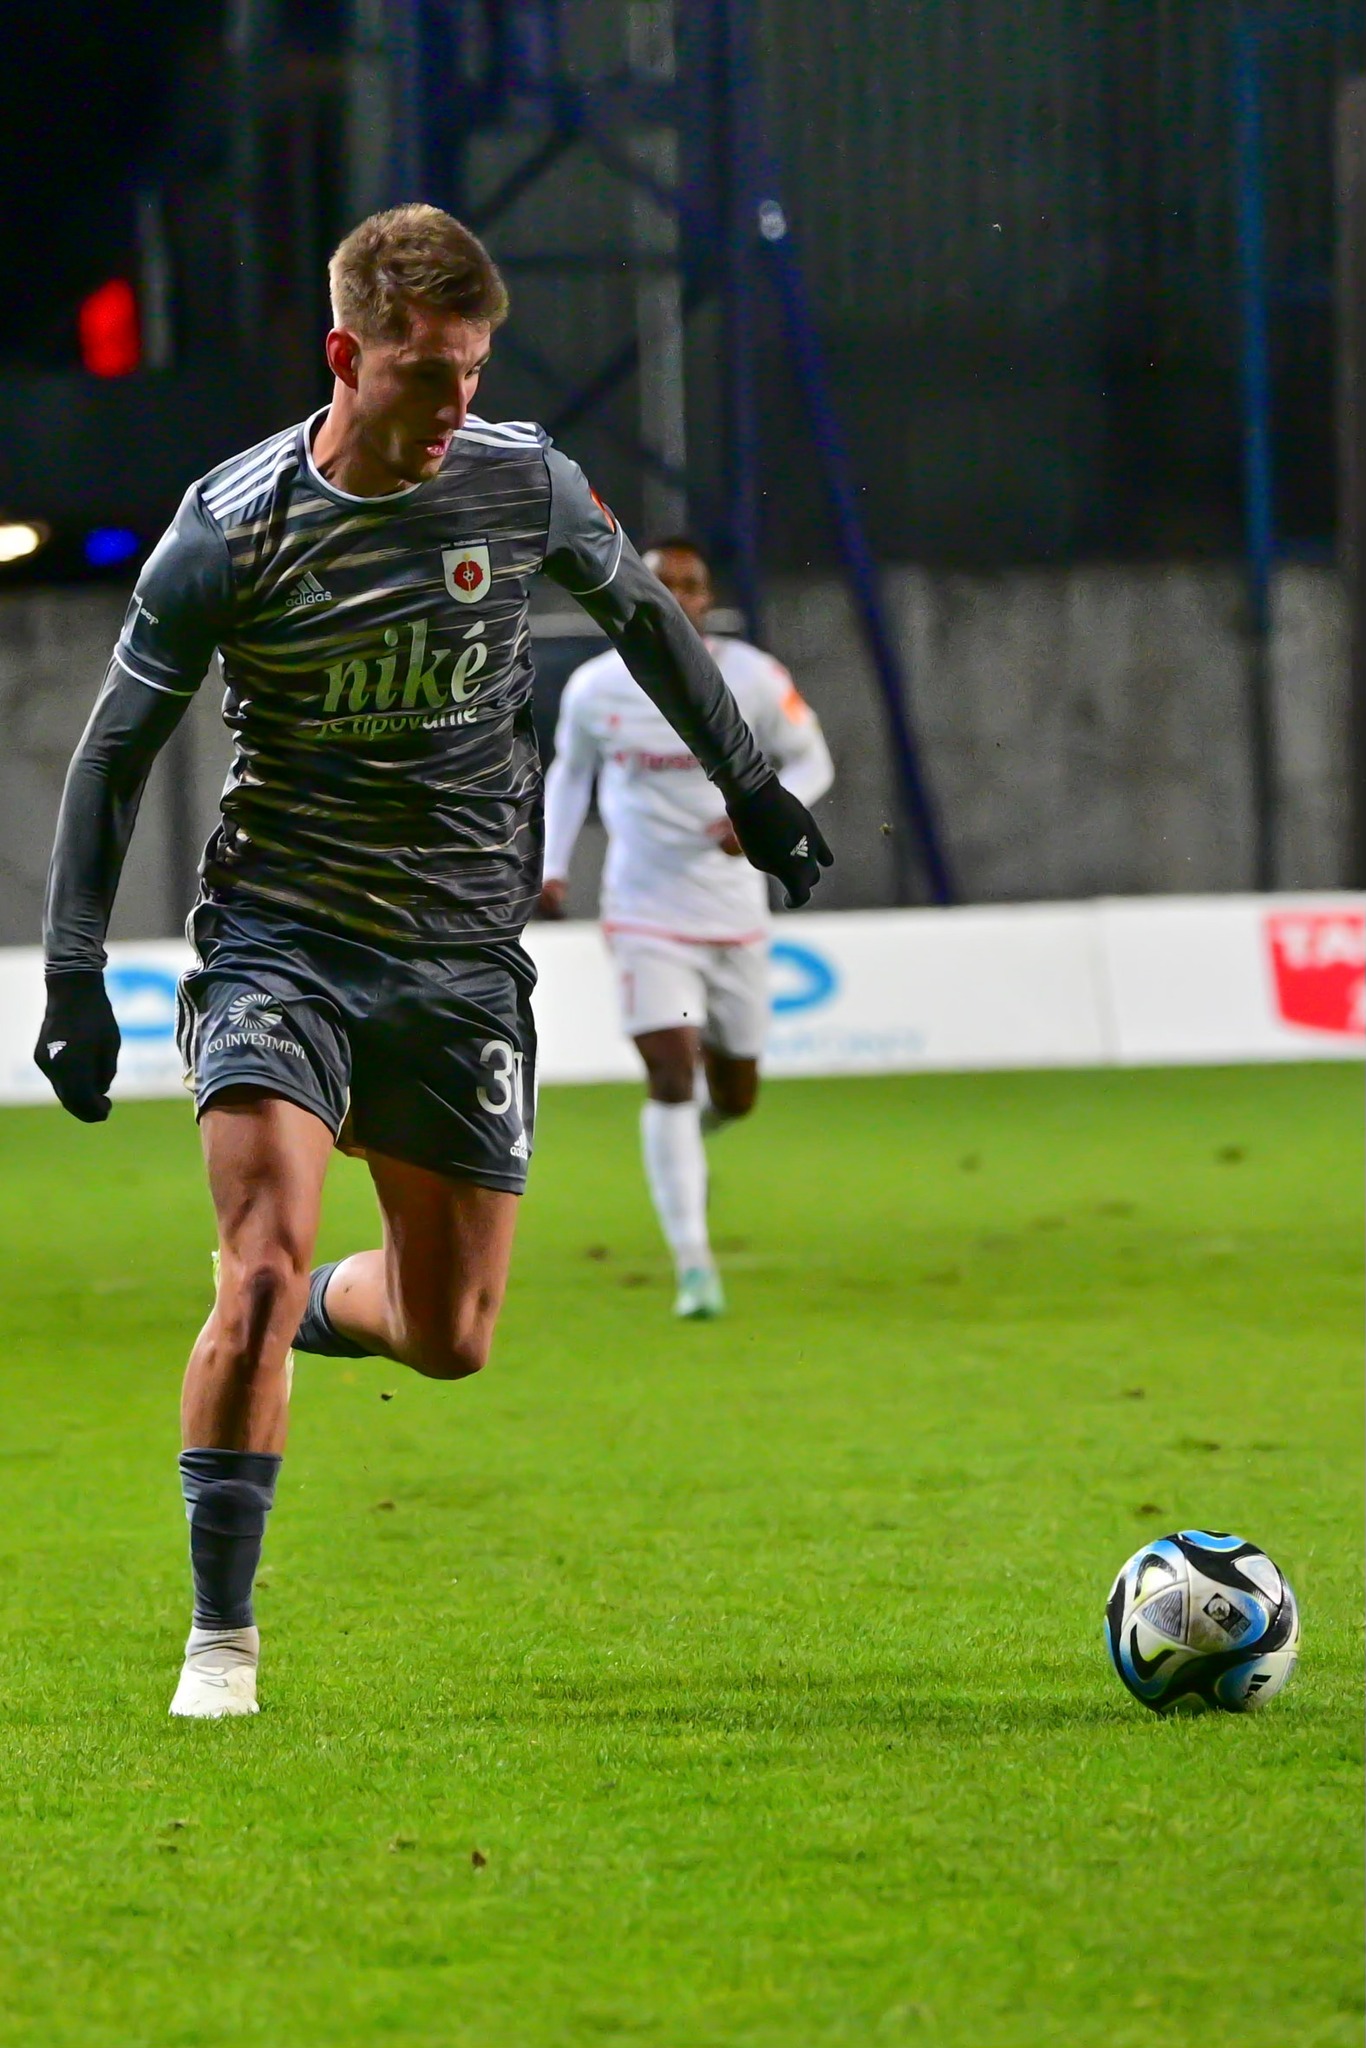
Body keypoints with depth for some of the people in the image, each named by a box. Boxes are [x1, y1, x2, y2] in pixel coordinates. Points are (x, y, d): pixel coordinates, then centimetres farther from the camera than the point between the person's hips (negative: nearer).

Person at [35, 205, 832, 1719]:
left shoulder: (522, 483, -3)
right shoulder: (231, 529, -11)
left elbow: (640, 615, 18)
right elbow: (114, 749, -3)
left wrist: (749, 785, 22)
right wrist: (73, 975, -7)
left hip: (464, 954, 3)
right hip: (282, 939, -3)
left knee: (449, 1336, 5)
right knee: (263, 1260, -21)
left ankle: (305, 1314, 40)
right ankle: (221, 1637, -11)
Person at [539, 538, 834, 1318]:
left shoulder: (753, 679, -6)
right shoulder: (596, 688, -3)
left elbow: (812, 762, 4)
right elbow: (569, 771, 14)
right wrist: (552, 865, 3)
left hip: (734, 915, 1)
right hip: (647, 916, -1)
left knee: (736, 1095, 10)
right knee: (670, 1077, -16)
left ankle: (699, 1116, 50)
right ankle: (694, 1266, -14)